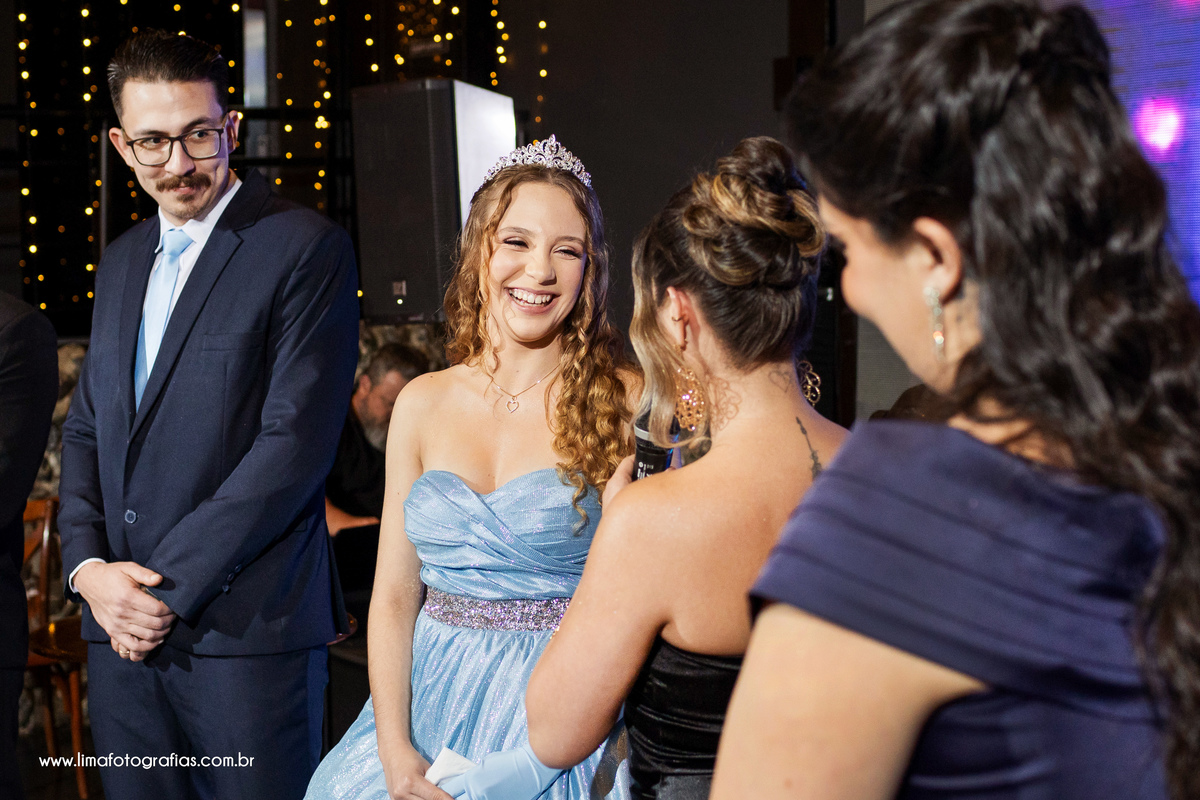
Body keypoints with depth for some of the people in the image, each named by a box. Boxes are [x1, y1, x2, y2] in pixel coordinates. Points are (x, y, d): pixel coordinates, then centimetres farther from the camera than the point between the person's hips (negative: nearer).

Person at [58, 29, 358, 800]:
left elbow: (297, 439, -15)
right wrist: (88, 567, -1)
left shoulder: (308, 247, -7)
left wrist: (172, 585, -14)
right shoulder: (121, 260, 16)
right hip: (122, 628, 6)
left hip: (245, 627, -6)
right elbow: (85, 430, 17)